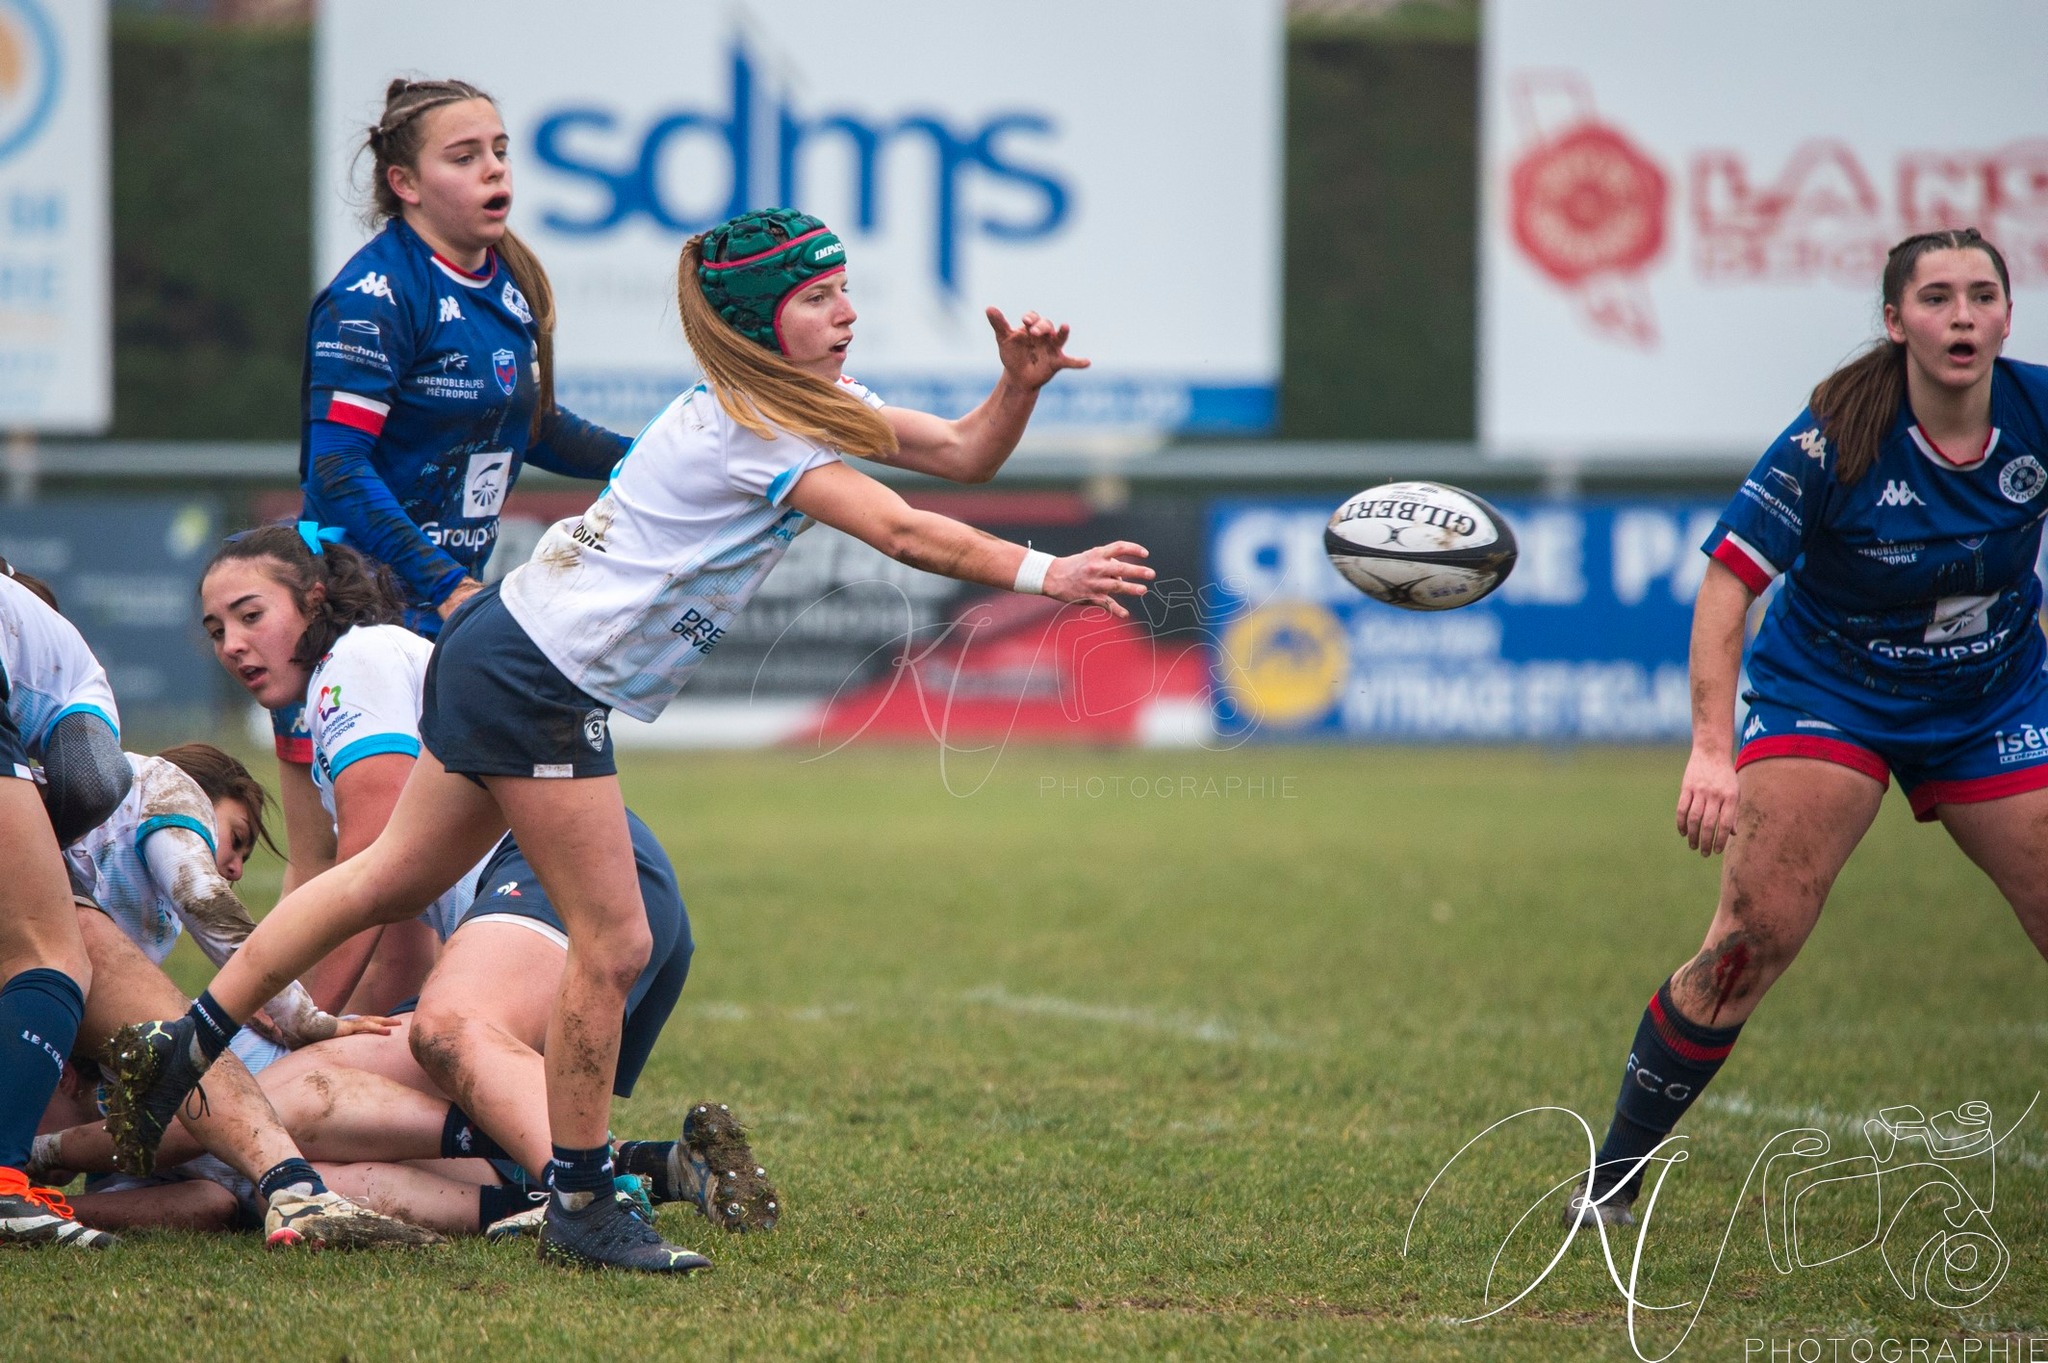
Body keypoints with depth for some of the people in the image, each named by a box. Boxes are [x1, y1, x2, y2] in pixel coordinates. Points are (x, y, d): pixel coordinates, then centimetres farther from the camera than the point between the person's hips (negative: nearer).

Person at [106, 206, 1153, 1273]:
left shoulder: (809, 404, 11)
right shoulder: (752, 429, -19)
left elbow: (964, 452, 9)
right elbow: (902, 533, -27)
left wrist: (1022, 381, -9)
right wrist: (1042, 575, -28)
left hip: (498, 654, 11)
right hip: (539, 680, -11)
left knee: (395, 877, 19)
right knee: (613, 944, -6)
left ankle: (183, 1045, 25)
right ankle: (578, 1207, 3)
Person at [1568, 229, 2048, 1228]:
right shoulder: (1837, 439, -23)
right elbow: (1728, 580, -23)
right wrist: (1712, 749, -33)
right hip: (1829, 697, -4)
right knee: (1751, 941, -17)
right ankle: (1613, 1175, -5)